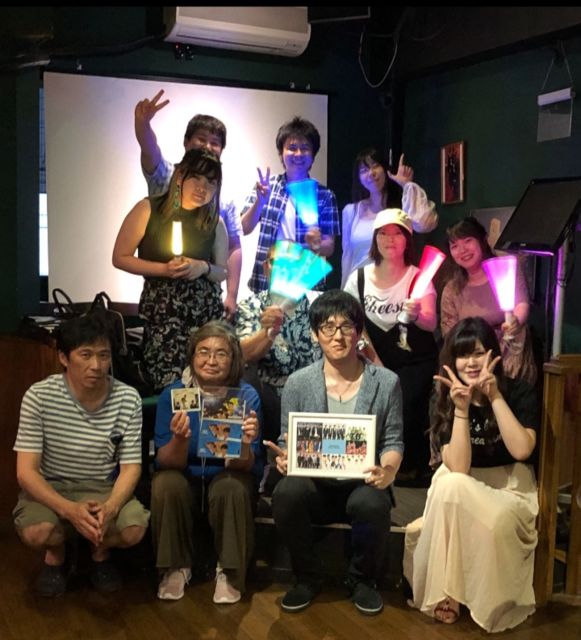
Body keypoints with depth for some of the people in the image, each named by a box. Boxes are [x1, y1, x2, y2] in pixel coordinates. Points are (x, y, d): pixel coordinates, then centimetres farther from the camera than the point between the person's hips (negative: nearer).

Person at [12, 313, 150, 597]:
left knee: (135, 530, -27)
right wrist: (69, 510, -37)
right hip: (49, 488, -1)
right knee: (36, 532, -33)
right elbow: (26, 471, -20)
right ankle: (56, 556, 7)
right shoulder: (39, 396, -18)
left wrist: (110, 507, -32)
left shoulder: (128, 399, -14)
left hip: (104, 489, 1)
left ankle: (100, 553, 11)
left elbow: (130, 467, -10)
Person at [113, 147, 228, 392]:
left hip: (206, 310, 3)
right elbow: (120, 258, 0)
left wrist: (204, 268, -9)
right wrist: (163, 269, -13)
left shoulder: (215, 222, 5)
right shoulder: (148, 209, -3)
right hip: (161, 310, -2)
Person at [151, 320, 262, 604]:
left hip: (227, 477, -1)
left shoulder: (246, 396, -15)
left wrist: (245, 443, -42)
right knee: (166, 483, -29)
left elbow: (244, 465, -20)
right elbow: (167, 462, -17)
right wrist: (180, 439, -38)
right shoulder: (173, 394, -13)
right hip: (186, 479, 1)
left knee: (232, 486, -32)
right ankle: (176, 567, -7)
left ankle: (229, 571, -11)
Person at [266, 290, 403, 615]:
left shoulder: (386, 382, 1)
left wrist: (388, 469, -20)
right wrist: (284, 458, -20)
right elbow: (286, 440, 5)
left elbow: (393, 441, 2)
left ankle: (362, 579, -1)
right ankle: (307, 577, -2)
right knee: (286, 494, -33)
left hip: (362, 483, 0)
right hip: (314, 484, 1)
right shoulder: (298, 382, 1)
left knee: (373, 503, -36)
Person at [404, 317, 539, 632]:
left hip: (509, 487, -1)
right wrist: (462, 409, -28)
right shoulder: (443, 401, -6)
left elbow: (521, 450, -23)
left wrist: (495, 397, -25)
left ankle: (492, 604, -9)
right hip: (461, 492, 1)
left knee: (499, 522, -35)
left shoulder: (519, 392, -7)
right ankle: (445, 591, -23)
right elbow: (458, 469, -18)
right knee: (450, 484, -35)